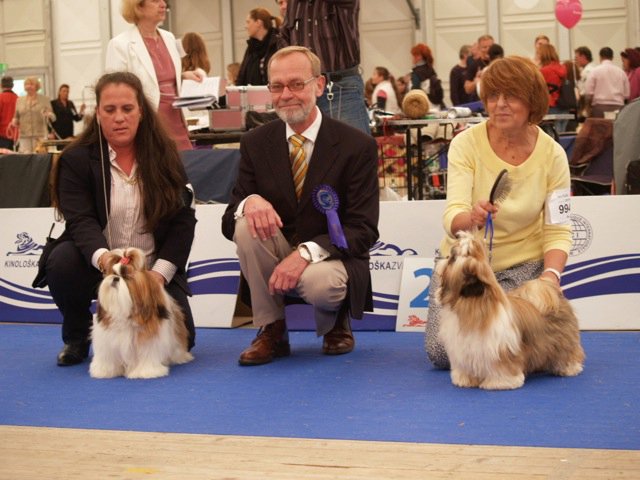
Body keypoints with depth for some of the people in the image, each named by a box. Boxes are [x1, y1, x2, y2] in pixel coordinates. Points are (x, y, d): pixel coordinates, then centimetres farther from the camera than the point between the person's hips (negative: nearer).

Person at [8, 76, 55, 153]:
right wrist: (14, 122, -2)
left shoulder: (44, 100, 7)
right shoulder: (19, 100, 14)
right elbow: (16, 117, 19)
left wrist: (49, 115, -17)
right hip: (24, 135, 2)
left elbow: (52, 116, 5)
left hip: (40, 135, -2)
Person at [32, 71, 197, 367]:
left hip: (152, 267, 1)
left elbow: (182, 218, -2)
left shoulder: (164, 155, 0)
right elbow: (80, 220, -17)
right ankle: (76, 337, -3)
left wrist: (160, 273, -15)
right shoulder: (76, 159, -5)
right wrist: (102, 257, -39)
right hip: (97, 263, -1)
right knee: (62, 262, -33)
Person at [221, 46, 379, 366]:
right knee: (247, 224, -26)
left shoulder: (358, 146, -9)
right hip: (277, 257, 3)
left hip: (330, 258, -3)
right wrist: (249, 202, -27)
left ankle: (335, 323, 4)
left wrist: (306, 253, -30)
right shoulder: (255, 143, 0)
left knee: (319, 282, -36)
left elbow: (364, 230, -14)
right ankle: (271, 331, -10)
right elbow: (229, 222, -1)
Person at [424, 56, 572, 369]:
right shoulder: (466, 144, -14)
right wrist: (470, 219, -47)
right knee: (442, 352, -15)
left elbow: (558, 230, -7)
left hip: (522, 265, 0)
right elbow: (452, 217, -22)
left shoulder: (552, 154, -9)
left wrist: (551, 275, -26)